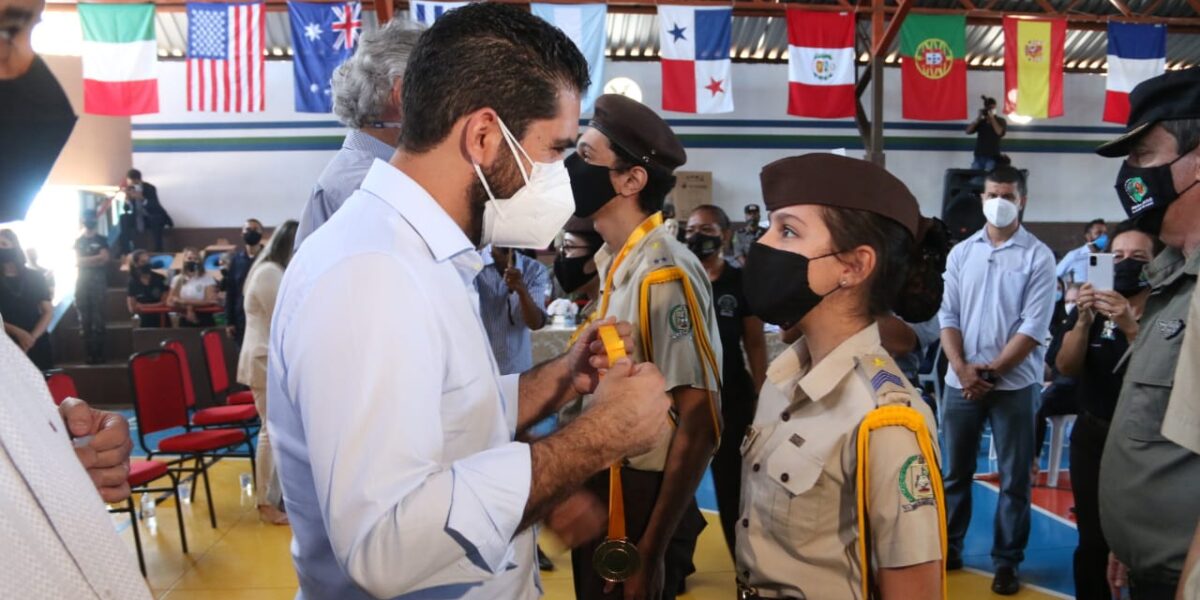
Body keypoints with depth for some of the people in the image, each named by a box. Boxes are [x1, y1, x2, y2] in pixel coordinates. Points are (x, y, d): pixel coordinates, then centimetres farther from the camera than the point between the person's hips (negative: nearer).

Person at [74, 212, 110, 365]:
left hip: (98, 280, -3)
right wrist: (95, 258, -6)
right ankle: (89, 353, 2)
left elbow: (104, 258, -6)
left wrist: (86, 260, -5)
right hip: (82, 280, 3)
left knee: (98, 317, -9)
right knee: (84, 318, -1)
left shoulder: (101, 240, 8)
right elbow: (77, 261, 3)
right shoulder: (79, 241, 15)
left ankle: (99, 353, -7)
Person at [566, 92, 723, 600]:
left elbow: (699, 424, -21)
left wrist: (651, 551, -16)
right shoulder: (612, 263, 3)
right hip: (601, 492, 8)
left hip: (642, 502, -8)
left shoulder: (665, 274, -22)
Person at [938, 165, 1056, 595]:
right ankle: (949, 547, 26)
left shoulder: (1038, 257, -4)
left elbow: (1034, 327, -9)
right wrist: (963, 369, -9)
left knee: (1014, 478, 6)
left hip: (1014, 383, -3)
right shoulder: (961, 253, 7)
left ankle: (1007, 561, 19)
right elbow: (948, 316, 4)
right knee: (955, 472, 12)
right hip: (960, 381, 3)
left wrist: (991, 372, -13)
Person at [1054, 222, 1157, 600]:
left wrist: (1131, 327, -32)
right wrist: (1084, 321, -24)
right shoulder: (1090, 309, 4)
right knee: (1092, 540, 5)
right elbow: (1067, 368, -8)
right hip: (1092, 437, 2)